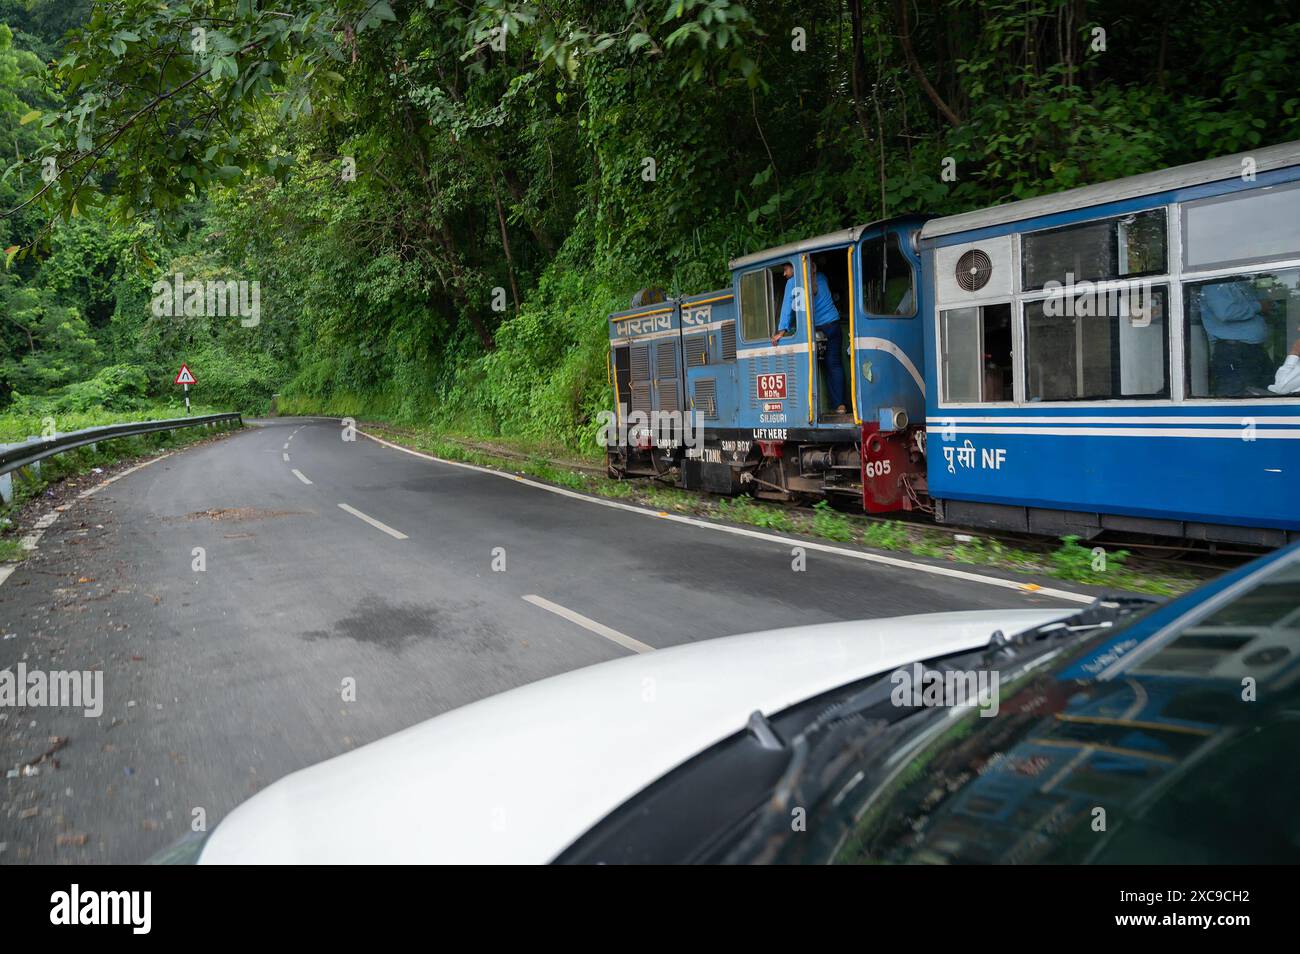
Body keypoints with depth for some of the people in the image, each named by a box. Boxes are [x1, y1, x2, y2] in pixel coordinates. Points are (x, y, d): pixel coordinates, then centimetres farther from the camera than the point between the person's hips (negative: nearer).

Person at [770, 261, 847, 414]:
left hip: (816, 329, -4)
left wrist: (782, 330, -15)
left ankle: (836, 404, 0)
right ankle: (840, 405, -3)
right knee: (835, 365, 4)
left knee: (828, 366, 2)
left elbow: (787, 306, -11)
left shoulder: (793, 282, -4)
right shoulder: (820, 277, 13)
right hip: (833, 324, 4)